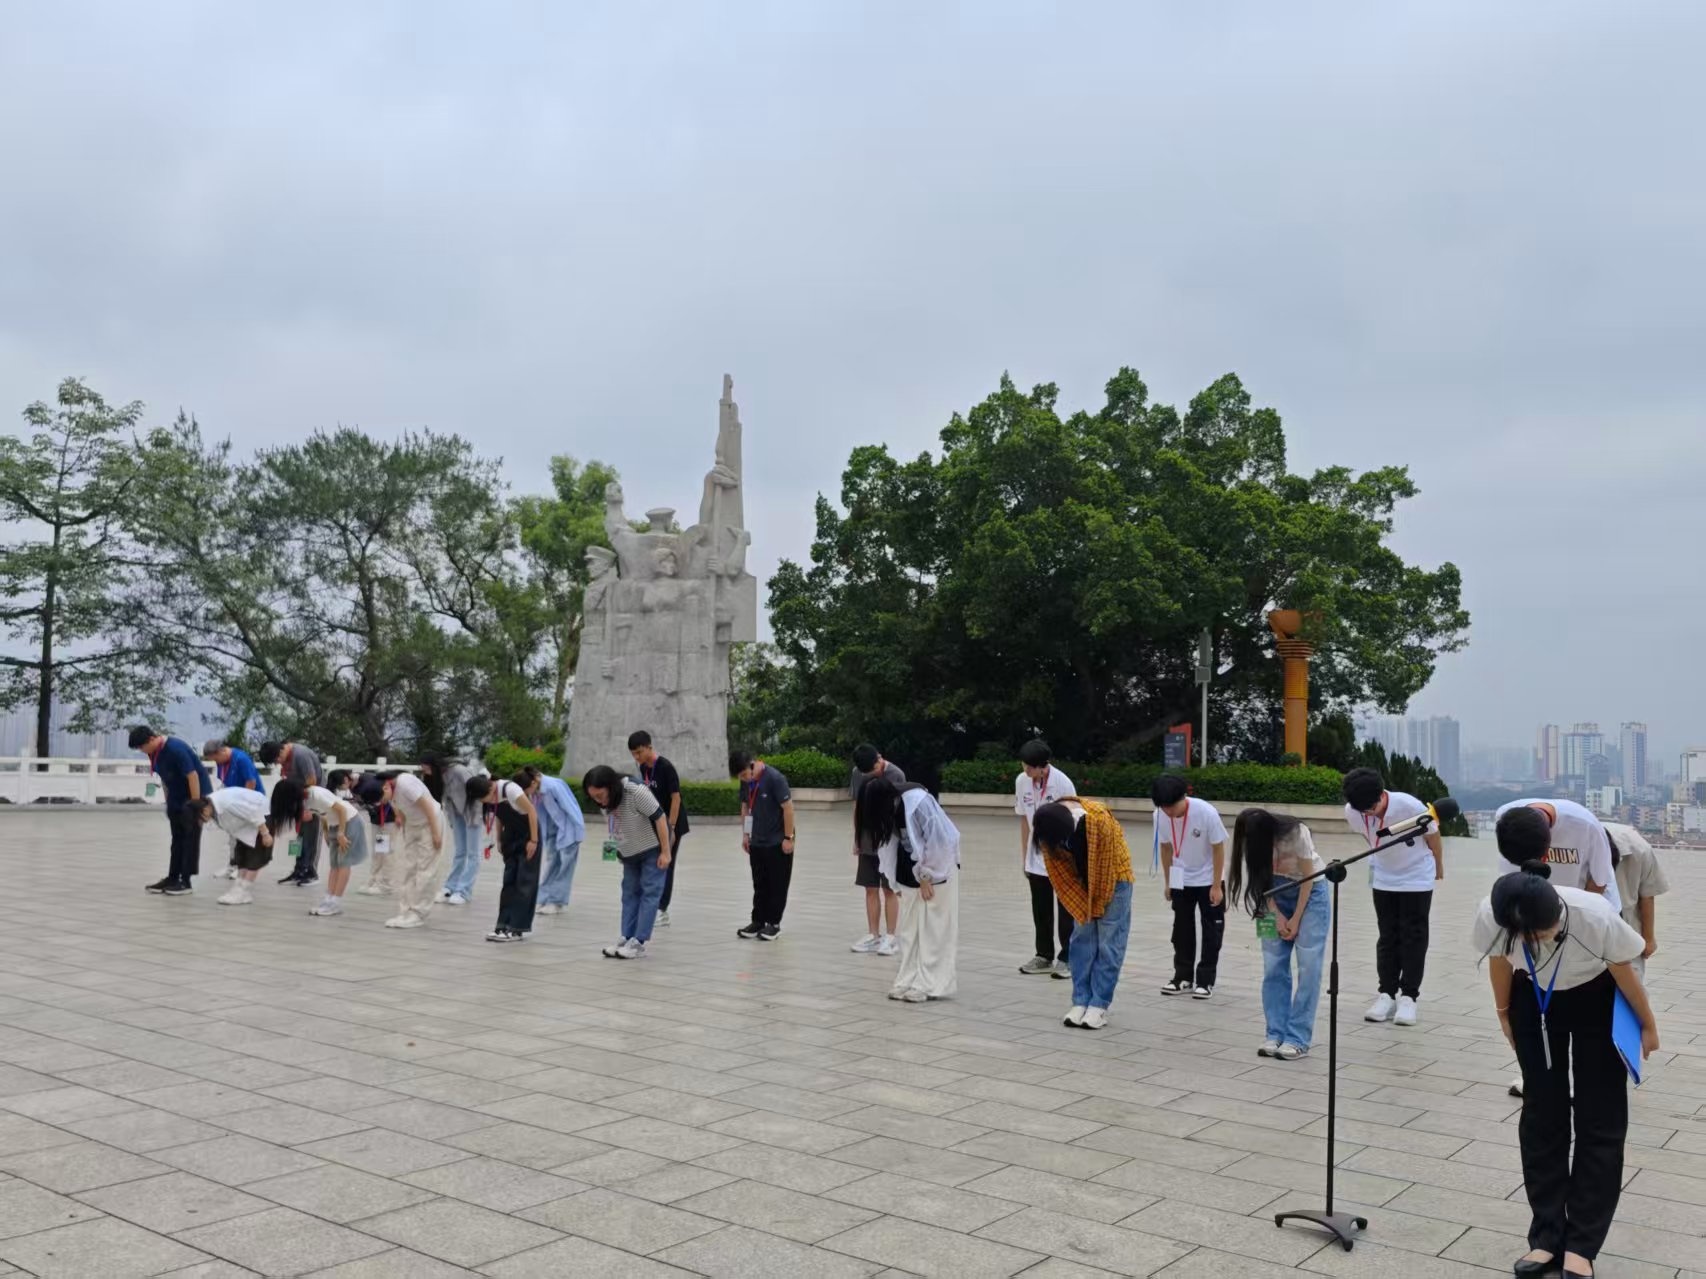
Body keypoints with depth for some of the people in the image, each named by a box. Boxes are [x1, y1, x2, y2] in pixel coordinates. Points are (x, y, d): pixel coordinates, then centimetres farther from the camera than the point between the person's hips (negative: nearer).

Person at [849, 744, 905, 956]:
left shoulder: (896, 775, -13)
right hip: (867, 843, 5)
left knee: (889, 890, 2)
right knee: (871, 890, 8)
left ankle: (889, 937, 9)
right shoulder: (858, 774, 1)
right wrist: (856, 838, 11)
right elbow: (857, 806, 10)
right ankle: (873, 936, 15)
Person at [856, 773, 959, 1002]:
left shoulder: (918, 801, -28)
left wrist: (926, 877, -15)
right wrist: (896, 882, 1)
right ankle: (908, 981, 14)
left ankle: (931, 984, 0)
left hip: (938, 867, -7)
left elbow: (936, 842, -23)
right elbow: (887, 841, 2)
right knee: (910, 927, 8)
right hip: (913, 870, 7)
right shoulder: (887, 806, -6)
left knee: (933, 928, -5)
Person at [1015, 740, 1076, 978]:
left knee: (1066, 911, 2)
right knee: (1040, 911, 12)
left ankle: (1066, 958, 10)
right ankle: (1044, 956, 23)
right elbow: (1024, 820, 6)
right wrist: (1024, 857, 9)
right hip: (1036, 859, 5)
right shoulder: (1021, 782, -4)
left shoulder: (1062, 783, -18)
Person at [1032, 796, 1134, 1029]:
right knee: (1082, 939, 3)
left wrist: (1097, 904, -13)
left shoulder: (1098, 819, -36)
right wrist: (1080, 904, -9)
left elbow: (1105, 866, -23)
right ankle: (1081, 1001, 7)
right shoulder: (1048, 823, -20)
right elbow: (1058, 868, -9)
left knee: (1108, 942, -5)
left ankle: (1099, 1006, -2)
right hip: (1081, 883, 5)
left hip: (1113, 877, -5)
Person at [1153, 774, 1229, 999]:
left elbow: (1219, 849, -18)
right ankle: (1183, 978, 20)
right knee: (1182, 928, 9)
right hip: (1181, 881, 3)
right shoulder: (1160, 816, -18)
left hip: (1208, 879, -3)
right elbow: (1166, 848, -2)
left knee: (1211, 929, 3)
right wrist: (1168, 881, 5)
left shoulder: (1206, 812, -29)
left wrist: (1216, 886, -16)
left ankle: (1206, 980, 11)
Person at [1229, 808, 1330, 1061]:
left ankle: (1298, 1040, -6)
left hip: (1309, 893, -4)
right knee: (1273, 967, -2)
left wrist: (1296, 920, -14)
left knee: (1308, 968, -9)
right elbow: (1261, 879, -6)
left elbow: (1308, 877, -19)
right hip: (1277, 894, 4)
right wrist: (1277, 916, -14)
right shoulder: (1252, 839, -18)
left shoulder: (1296, 833, -30)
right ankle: (1275, 1035, 5)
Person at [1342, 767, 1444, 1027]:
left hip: (1417, 877, -3)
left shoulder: (1410, 806, -31)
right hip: (1383, 878, 3)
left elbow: (1432, 835, -11)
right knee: (1387, 935, 6)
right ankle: (1387, 994, 13)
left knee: (1413, 936, 0)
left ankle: (1408, 997, 6)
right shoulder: (1352, 812, -21)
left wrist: (1439, 867, 4)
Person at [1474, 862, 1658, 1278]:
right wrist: (1505, 1014, 8)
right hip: (1534, 1001, 2)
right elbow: (1500, 963, -8)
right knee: (1542, 1115, 3)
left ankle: (1581, 1245, 6)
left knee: (1600, 1120, -2)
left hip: (1597, 1002, -2)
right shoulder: (1490, 916, -33)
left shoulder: (1595, 917, -39)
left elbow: (1624, 973, -17)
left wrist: (1647, 1025, -1)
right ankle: (1547, 1237, 11)